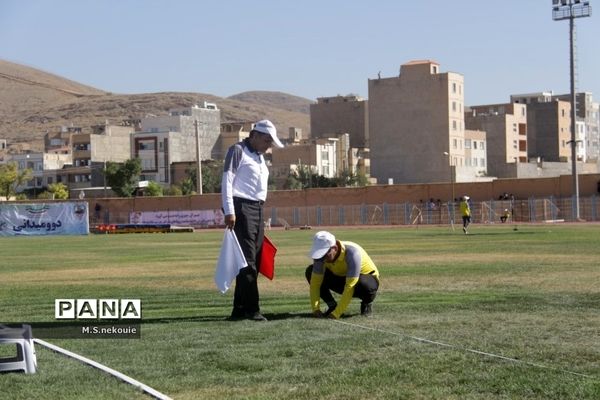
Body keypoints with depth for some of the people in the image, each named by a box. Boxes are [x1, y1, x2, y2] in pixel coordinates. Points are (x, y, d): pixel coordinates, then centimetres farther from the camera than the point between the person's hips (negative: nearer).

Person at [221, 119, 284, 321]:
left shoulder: (260, 156, 21)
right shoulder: (238, 150, -5)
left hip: (257, 209, 9)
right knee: (247, 261, -11)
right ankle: (251, 309, -11)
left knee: (253, 261, 7)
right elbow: (227, 181, -12)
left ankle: (240, 309, 12)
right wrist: (229, 211, -20)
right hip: (241, 208, -9)